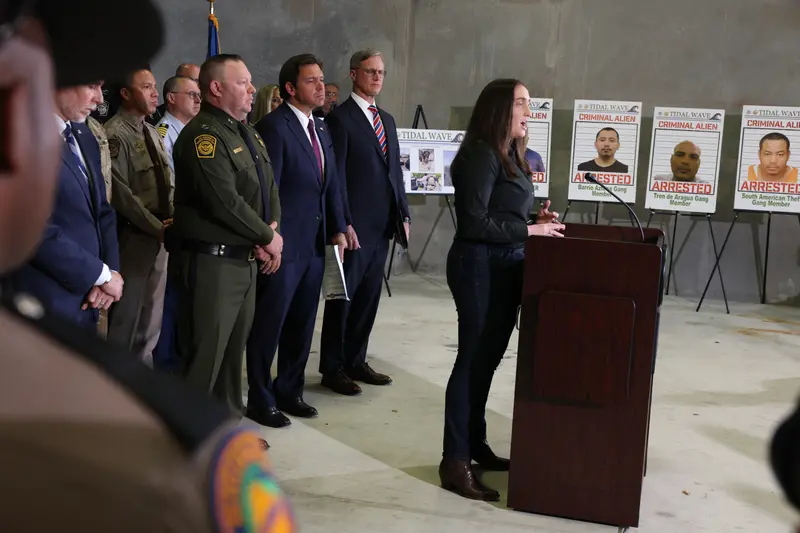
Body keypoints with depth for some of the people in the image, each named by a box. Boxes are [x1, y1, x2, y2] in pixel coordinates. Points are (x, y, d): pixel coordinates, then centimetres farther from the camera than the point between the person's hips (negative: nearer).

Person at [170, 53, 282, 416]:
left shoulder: (248, 133, 16)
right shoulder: (203, 135, -15)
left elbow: (269, 186, 16)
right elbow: (224, 201, -22)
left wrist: (271, 229, -3)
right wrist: (267, 238, -12)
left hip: (245, 260, 9)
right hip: (210, 261, -9)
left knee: (235, 347, 17)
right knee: (204, 354, -3)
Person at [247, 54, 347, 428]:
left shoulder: (320, 128, 14)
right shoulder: (274, 126, -12)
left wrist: (337, 229, 9)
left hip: (315, 243, 8)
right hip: (284, 243, -8)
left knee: (302, 323, 15)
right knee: (269, 324, 3)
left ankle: (289, 391, 28)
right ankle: (260, 400, 15)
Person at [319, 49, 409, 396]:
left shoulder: (387, 120, 17)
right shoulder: (340, 119, -6)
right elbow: (336, 177, -11)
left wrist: (403, 214, 10)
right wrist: (344, 224, -15)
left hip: (382, 226, 7)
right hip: (354, 227, -7)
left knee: (369, 297, 12)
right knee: (343, 298, 2)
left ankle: (355, 361, 24)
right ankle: (332, 369, 13)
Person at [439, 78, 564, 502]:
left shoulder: (510, 156, 13)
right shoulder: (482, 154, -15)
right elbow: (475, 221, -21)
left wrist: (535, 221, 1)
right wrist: (529, 231, -18)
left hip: (504, 266, 9)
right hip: (479, 266, -9)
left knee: (488, 358, 14)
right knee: (473, 359, -4)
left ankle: (475, 445, 26)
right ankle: (455, 462, 4)